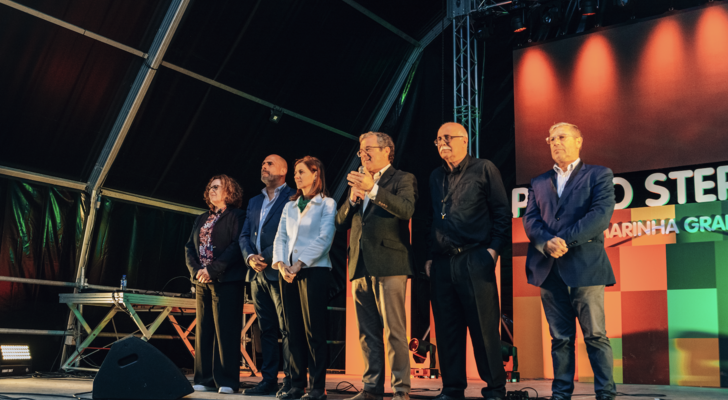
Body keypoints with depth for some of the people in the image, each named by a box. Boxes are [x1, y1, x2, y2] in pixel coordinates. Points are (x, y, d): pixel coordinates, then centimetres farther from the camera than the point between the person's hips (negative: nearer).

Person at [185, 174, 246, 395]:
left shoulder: (236, 216, -1)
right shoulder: (202, 220, 20)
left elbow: (236, 247, -12)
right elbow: (190, 247, 14)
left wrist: (213, 270, -17)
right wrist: (196, 270, -4)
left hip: (226, 281, -6)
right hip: (202, 282, 7)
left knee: (225, 331, -6)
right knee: (203, 331, 5)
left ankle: (227, 381, -3)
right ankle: (205, 379, 10)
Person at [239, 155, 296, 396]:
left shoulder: (293, 198, 0)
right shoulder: (254, 202, 22)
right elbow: (244, 235, 16)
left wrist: (268, 257, -15)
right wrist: (250, 257, -3)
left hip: (279, 272, -7)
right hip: (257, 274, 7)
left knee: (286, 329, -7)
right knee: (266, 329, 8)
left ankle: (290, 381, -5)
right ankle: (268, 380, 11)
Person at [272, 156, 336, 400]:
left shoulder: (327, 204, 2)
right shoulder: (290, 206, 19)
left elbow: (324, 239, -9)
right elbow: (280, 238, 12)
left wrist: (299, 264, -15)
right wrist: (281, 264, -6)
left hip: (314, 270, -5)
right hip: (288, 272, 6)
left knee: (313, 330, -6)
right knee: (294, 330, 4)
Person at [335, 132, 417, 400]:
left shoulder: (402, 179, 4)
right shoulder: (359, 181, 22)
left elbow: (406, 209, -16)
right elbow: (340, 222, 17)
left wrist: (373, 189, -23)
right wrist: (353, 198, -1)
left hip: (389, 265, -6)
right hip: (361, 267, 7)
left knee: (394, 331, -7)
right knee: (367, 333, 8)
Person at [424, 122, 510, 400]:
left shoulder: (484, 170, 3)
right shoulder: (435, 177, 19)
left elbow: (502, 212, 0)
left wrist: (494, 248, -9)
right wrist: (429, 256, 13)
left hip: (474, 260, -5)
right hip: (441, 264, 5)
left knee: (484, 327, -3)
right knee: (447, 330, 6)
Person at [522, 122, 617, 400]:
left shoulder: (599, 175, 7)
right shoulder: (539, 183, 19)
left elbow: (601, 214, -8)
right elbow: (530, 219, 7)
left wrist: (564, 240, -15)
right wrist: (547, 242, -14)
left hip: (584, 265, -4)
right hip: (549, 269, 4)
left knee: (595, 335, -2)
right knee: (560, 338, 7)